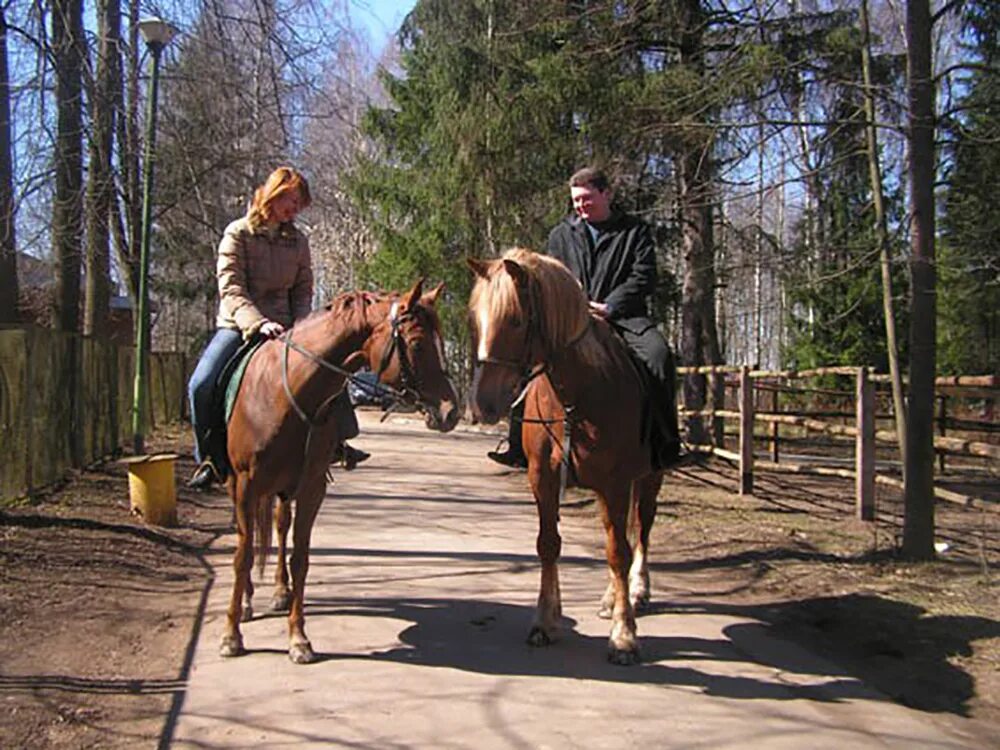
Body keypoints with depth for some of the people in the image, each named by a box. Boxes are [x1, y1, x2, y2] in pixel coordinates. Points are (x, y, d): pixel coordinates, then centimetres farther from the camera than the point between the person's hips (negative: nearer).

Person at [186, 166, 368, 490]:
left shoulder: (298, 241, 7)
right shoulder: (238, 233, -6)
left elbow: (303, 292, 9)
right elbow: (231, 290, -15)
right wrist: (258, 324, -30)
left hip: (283, 327, 4)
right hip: (237, 326, -3)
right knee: (202, 384, -22)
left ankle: (335, 442, 7)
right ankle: (209, 458, -6)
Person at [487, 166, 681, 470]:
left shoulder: (636, 231, 8)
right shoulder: (561, 234, 17)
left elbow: (644, 277, -1)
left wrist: (607, 307, -13)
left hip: (622, 317, -2)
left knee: (658, 354, -32)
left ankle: (665, 443, -22)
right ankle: (520, 446, -12)